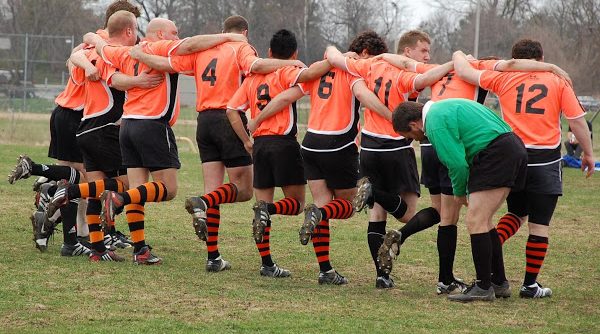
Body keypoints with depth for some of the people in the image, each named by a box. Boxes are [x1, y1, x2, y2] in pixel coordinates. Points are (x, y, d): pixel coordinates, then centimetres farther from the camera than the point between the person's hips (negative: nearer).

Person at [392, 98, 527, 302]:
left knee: (475, 221, -8)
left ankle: (484, 287, -7)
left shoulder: (435, 123, -11)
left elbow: (457, 163, -15)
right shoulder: (442, 108, 21)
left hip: (496, 153, -10)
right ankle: (499, 282, 22)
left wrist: (459, 193, 6)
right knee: (483, 221, 16)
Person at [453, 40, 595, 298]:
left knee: (517, 213, 22)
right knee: (539, 224, 5)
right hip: (545, 161, -2)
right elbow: (577, 120, 0)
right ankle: (530, 284, 8)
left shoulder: (504, 80, 5)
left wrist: (458, 55, 30)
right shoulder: (558, 82, 3)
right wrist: (588, 153, 11)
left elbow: (464, 72, 9)